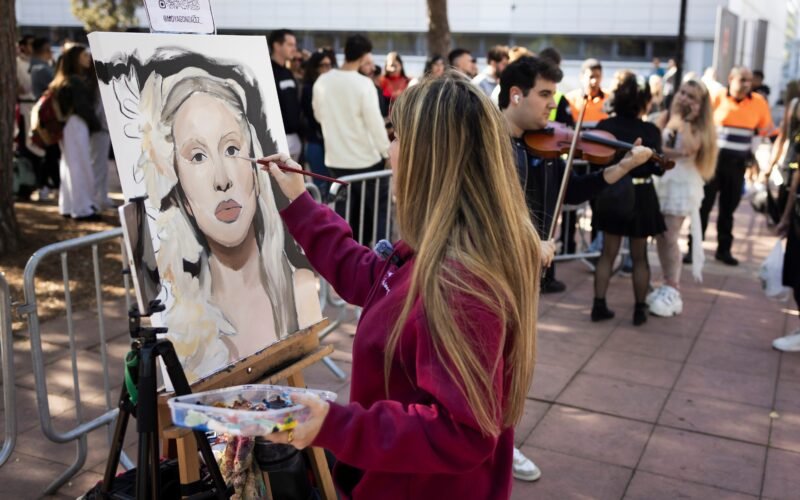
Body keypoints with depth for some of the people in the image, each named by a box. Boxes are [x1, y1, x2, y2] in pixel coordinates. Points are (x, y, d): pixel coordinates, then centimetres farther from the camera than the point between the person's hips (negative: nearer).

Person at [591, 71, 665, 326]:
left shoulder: (604, 126, -5)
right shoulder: (651, 131, -11)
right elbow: (658, 168, -10)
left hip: (611, 194, 2)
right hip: (641, 196, -2)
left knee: (607, 253, 12)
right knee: (639, 257, 10)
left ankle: (599, 305, 12)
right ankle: (640, 309, 18)